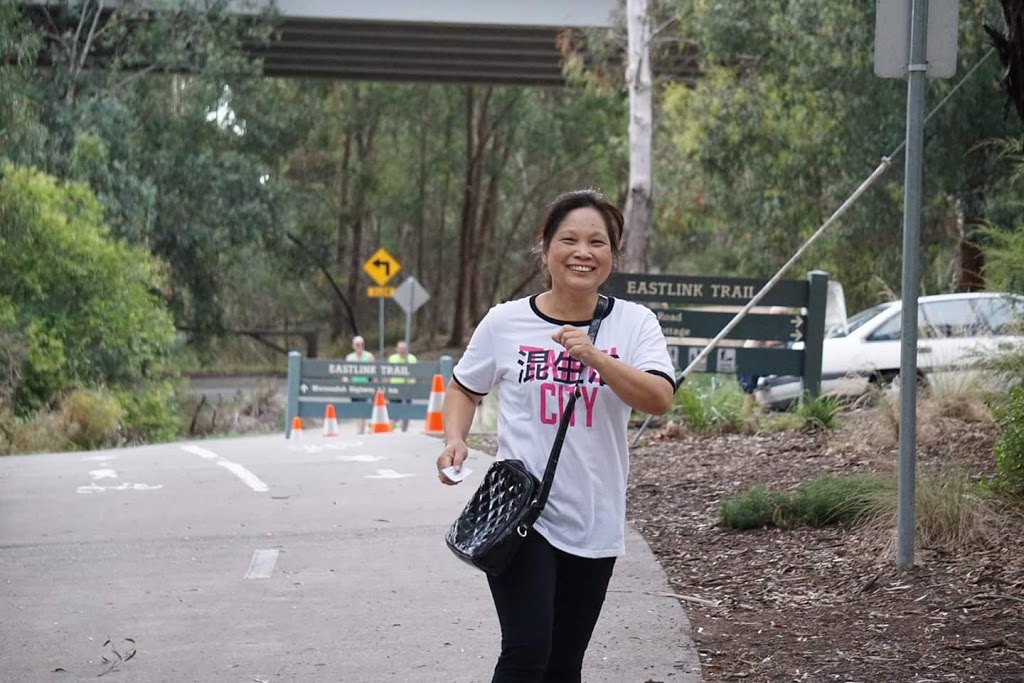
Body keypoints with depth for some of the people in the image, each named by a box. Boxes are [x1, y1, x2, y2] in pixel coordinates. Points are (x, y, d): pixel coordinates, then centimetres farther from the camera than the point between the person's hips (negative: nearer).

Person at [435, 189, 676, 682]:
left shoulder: (634, 323, -1)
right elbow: (464, 388, 14)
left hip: (594, 526, 2)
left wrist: (594, 357, -26)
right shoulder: (505, 322, -1)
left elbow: (659, 400, -15)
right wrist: (456, 440, -4)